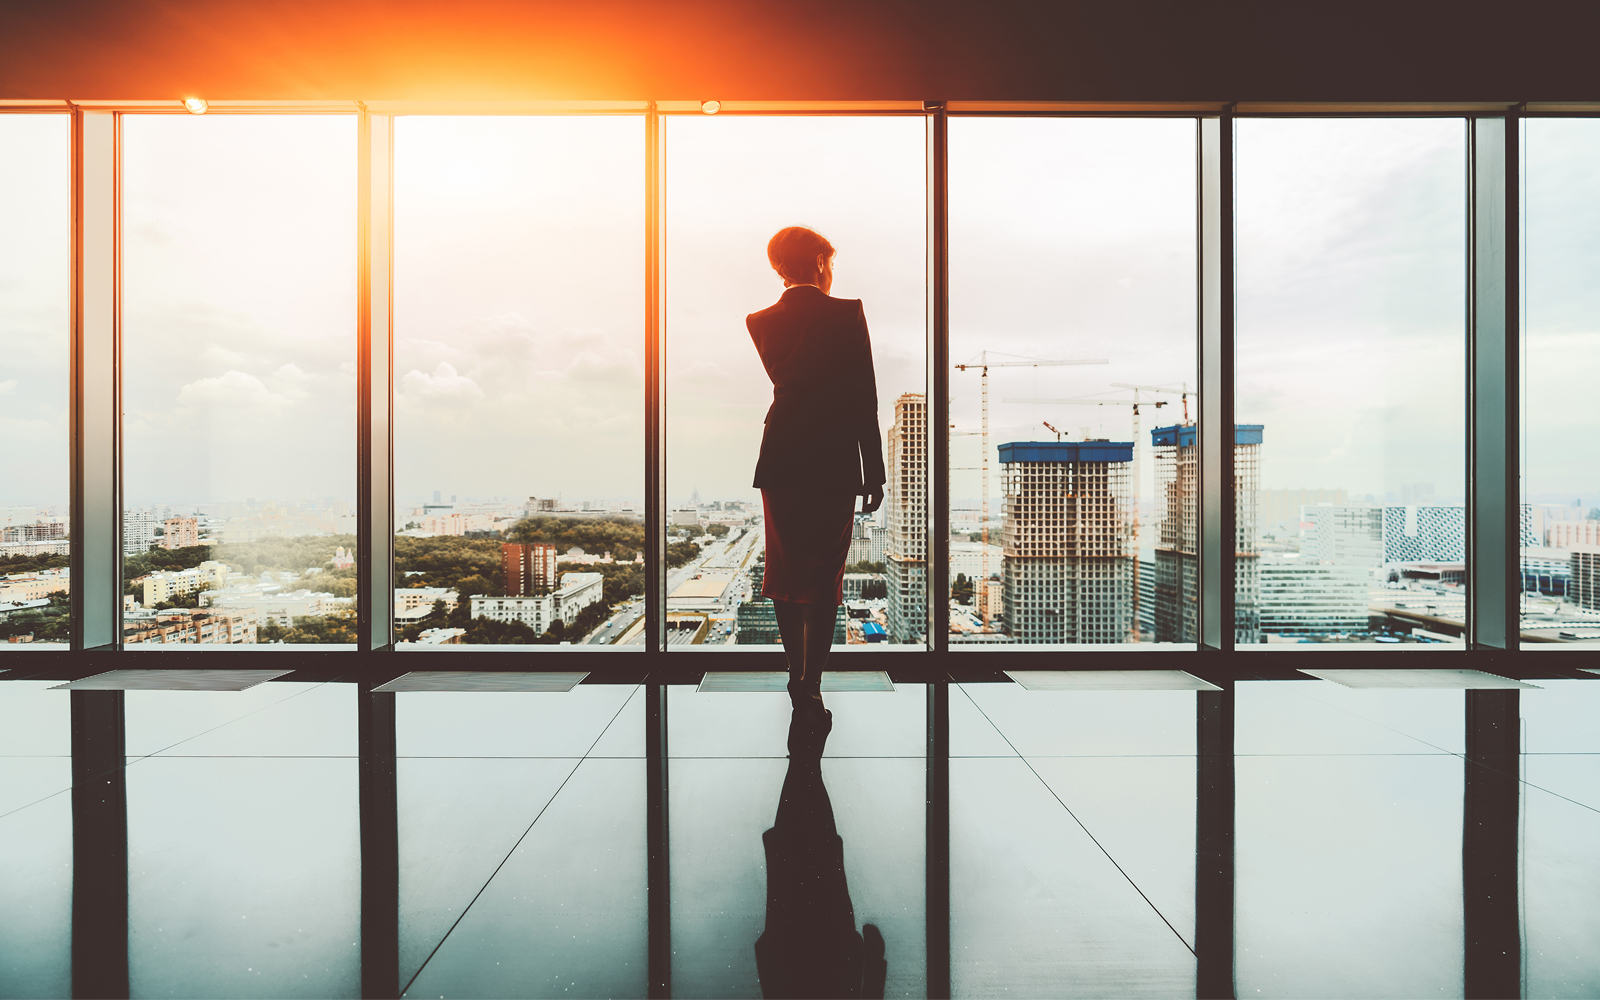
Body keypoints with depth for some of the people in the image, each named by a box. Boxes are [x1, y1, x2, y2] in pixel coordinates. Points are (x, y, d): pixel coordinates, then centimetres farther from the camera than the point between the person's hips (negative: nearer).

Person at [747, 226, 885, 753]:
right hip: (835, 464, -4)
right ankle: (809, 692, 3)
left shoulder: (760, 323, 6)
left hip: (780, 462, 4)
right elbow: (863, 397, -8)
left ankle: (800, 681, 28)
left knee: (786, 575, 15)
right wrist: (874, 472, -2)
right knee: (823, 580, 2)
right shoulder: (847, 313, -6)